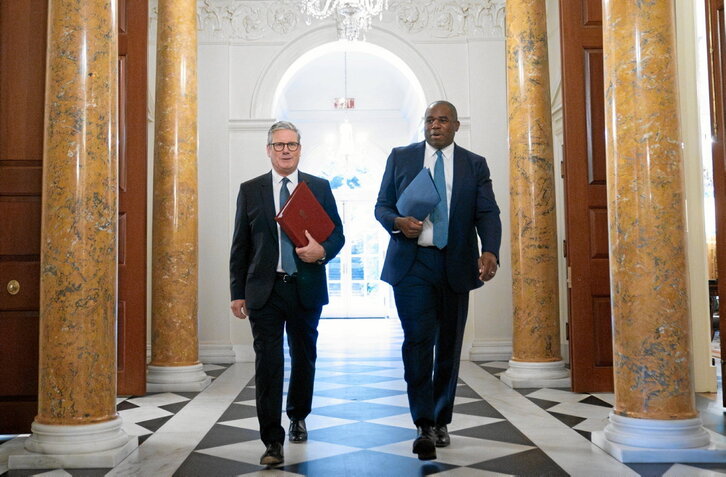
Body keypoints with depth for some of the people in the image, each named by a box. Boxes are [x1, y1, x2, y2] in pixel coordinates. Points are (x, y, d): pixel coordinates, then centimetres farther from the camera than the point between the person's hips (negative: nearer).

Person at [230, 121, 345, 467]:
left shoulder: (319, 188, 6)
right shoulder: (250, 190, 5)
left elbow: (337, 233, 7)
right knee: (268, 363, -5)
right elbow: (240, 245, 4)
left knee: (303, 357, 16)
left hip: (306, 289, 2)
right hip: (264, 290, -1)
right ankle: (272, 441, 2)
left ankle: (298, 418, 40)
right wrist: (237, 292, 0)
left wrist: (322, 251, -16)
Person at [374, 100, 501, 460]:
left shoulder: (475, 165, 8)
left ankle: (441, 421, 24)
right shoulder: (400, 157, 8)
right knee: (418, 340, -12)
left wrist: (490, 251, -19)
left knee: (449, 346, 9)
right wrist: (398, 222, -14)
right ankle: (424, 426, -5)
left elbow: (487, 213, 0)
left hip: (455, 265, 2)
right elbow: (381, 206, 9)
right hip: (411, 262, -1)